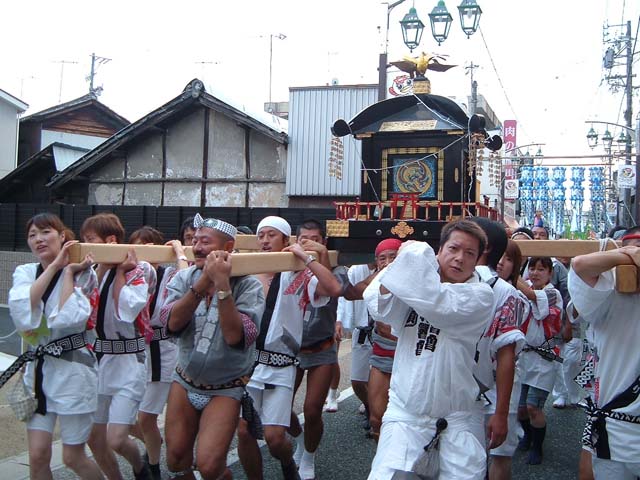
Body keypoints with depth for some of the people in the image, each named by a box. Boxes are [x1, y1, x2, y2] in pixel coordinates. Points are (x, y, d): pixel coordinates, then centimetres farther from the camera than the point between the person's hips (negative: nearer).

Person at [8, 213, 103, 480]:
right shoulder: (25, 273, 5)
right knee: (37, 457, 1)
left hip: (72, 370, -4)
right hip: (37, 370, 4)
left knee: (73, 459, 4)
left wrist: (69, 271, -15)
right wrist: (55, 265, -15)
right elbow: (21, 311, -16)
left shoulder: (82, 273, -6)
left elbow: (67, 318, -22)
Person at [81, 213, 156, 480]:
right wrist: (100, 269, -6)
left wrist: (119, 271, -14)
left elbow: (126, 312, -22)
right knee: (94, 440, 10)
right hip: (96, 360, 6)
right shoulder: (93, 271, 8)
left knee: (115, 441, -11)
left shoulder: (137, 270, -10)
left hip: (127, 361, -6)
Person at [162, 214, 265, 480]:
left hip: (225, 389, -4)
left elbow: (235, 336, -28)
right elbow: (173, 323, -20)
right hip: (185, 381, 4)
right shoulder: (184, 277, -4)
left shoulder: (248, 286, -15)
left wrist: (222, 285, -32)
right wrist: (203, 282, -28)